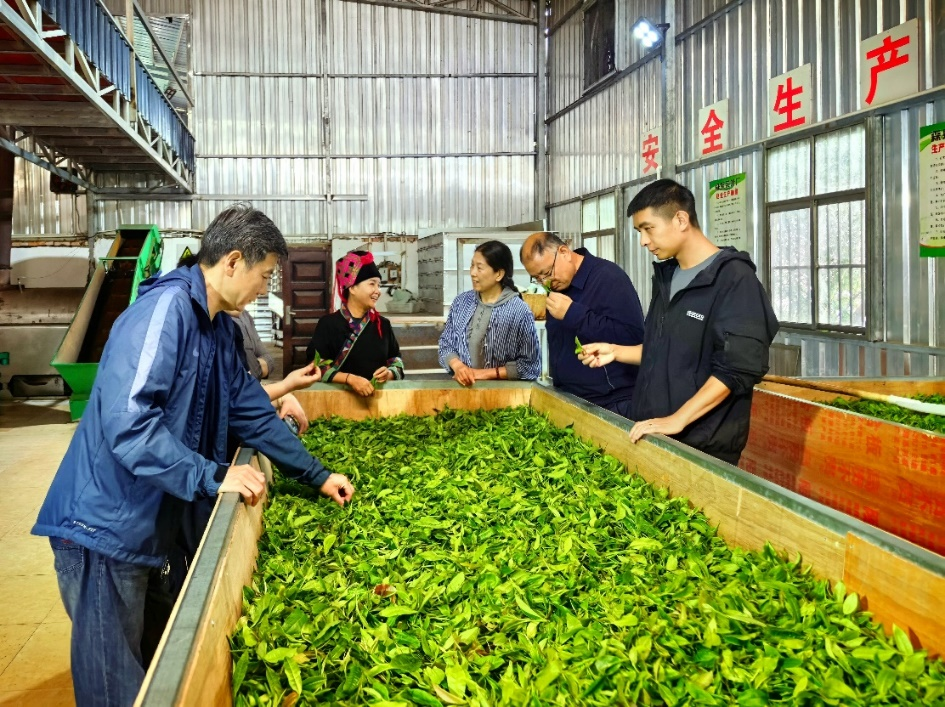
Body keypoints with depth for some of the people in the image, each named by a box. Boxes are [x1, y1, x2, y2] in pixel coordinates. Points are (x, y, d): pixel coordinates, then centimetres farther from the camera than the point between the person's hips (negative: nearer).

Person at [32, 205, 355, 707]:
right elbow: (126, 421, -30)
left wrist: (317, 476, 17)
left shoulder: (217, 325, 9)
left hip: (148, 527, 9)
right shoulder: (166, 309, -21)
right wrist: (213, 477, -26)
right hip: (105, 527, -9)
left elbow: (251, 411, 16)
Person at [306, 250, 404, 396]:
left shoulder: (383, 324, 12)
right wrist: (349, 379, -16)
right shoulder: (328, 324, 0)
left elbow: (397, 362, 14)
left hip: (379, 396, 3)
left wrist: (389, 373, -6)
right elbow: (317, 366, -5)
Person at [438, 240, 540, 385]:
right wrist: (457, 366, -8)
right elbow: (446, 343, 11)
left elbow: (530, 365, -8)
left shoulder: (519, 311, -8)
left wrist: (486, 373, -12)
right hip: (462, 386, 3)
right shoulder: (461, 302, 5)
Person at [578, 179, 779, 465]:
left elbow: (738, 367, -20)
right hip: (653, 434, 7)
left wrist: (677, 420, -23)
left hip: (704, 444, -7)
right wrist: (616, 352, 7)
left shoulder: (734, 278, -13)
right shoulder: (667, 276, 12)